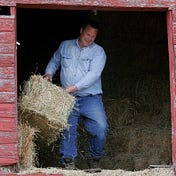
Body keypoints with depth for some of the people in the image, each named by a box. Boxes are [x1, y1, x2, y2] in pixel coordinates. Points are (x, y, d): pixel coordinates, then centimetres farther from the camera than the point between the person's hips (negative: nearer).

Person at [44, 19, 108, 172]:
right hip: (68, 98, 2)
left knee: (101, 128, -15)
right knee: (67, 129, -4)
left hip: (90, 98, -2)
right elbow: (54, 62, 28)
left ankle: (95, 159, 5)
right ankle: (68, 161, 4)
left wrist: (74, 88, -21)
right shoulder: (65, 46, 13)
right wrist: (49, 73, 5)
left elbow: (94, 74, -12)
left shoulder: (98, 51, 1)